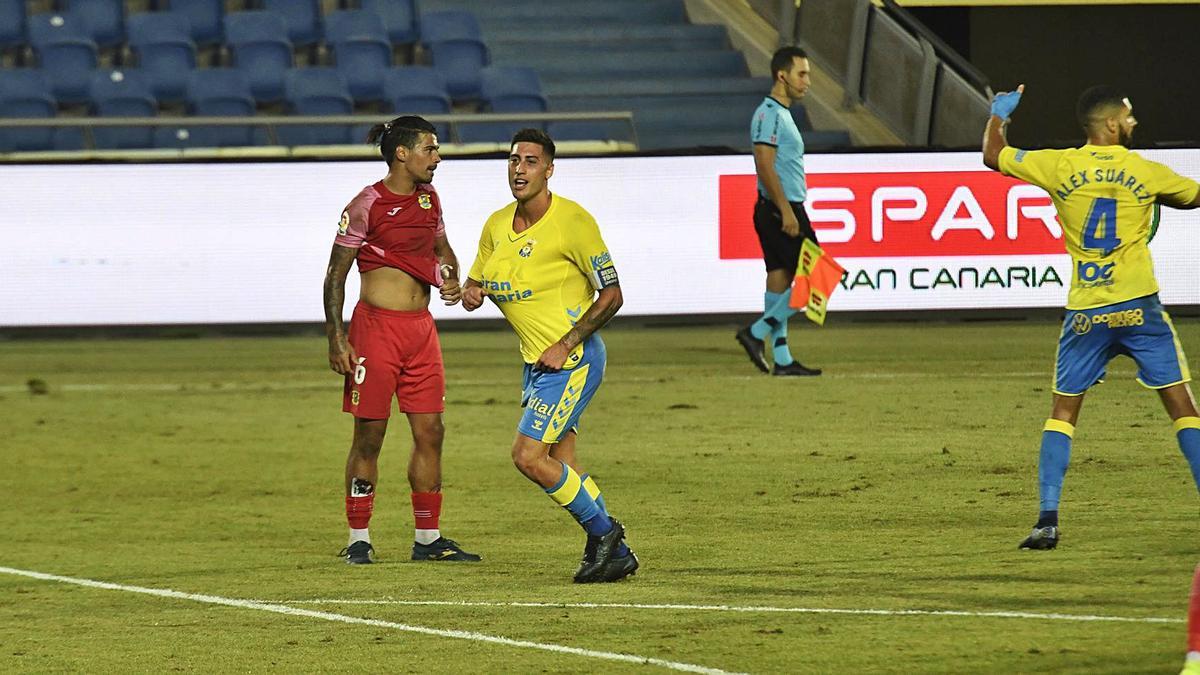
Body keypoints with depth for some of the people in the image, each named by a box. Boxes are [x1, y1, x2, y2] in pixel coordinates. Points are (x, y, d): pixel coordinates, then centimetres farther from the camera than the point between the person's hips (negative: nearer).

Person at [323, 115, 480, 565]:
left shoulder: (429, 198, 10)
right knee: (369, 435, -2)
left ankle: (428, 538, 13)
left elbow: (442, 249, 28)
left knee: (430, 432, 5)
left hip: (421, 326, 7)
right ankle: (359, 539, 5)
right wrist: (336, 338, -13)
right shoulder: (367, 206, -9)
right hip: (376, 325, -7)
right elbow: (336, 275, -7)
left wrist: (451, 278, 5)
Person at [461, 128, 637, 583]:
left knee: (528, 455, -14)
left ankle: (603, 533, 2)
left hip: (573, 359, -8)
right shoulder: (497, 226, 5)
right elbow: (475, 284, 18)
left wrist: (566, 346, -18)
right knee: (560, 465, 10)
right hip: (535, 360, 8)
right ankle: (614, 553, 22)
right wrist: (471, 293, -7)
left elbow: (611, 295, -13)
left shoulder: (573, 222, -16)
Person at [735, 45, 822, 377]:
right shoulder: (770, 113, -13)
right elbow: (765, 166, -20)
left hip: (782, 210, 10)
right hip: (781, 209, -10)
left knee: (779, 280, 8)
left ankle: (781, 359, 10)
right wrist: (786, 211, -24)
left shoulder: (780, 113, 19)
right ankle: (757, 333, -8)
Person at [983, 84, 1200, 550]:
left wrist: (998, 115, 33)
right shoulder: (1146, 172, -3)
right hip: (1138, 308, -1)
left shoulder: (1060, 166, -1)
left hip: (1086, 314, 1)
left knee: (1062, 412, 10)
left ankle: (1047, 521, -1)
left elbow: (993, 155, 14)